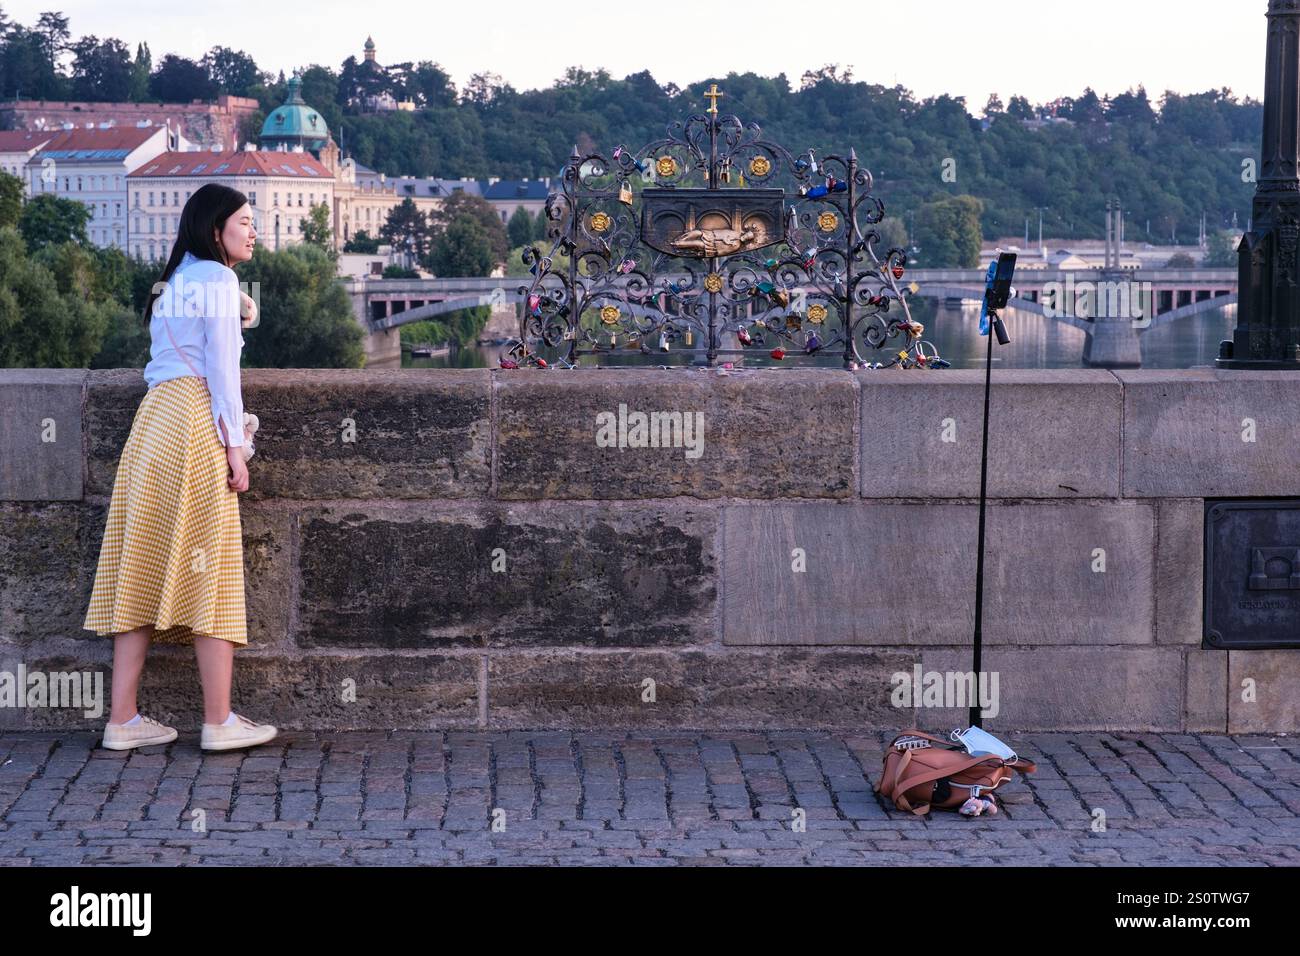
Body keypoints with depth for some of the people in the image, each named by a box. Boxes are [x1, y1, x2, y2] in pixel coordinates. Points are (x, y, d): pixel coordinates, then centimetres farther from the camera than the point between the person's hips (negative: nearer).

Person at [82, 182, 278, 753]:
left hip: (153, 417, 8)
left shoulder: (172, 282, 24)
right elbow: (222, 366, -10)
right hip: (196, 418, -8)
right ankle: (219, 721, -7)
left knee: (145, 568, 4)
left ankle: (123, 719, 3)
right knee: (207, 569, -7)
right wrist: (234, 444, -11)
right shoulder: (218, 278, -2)